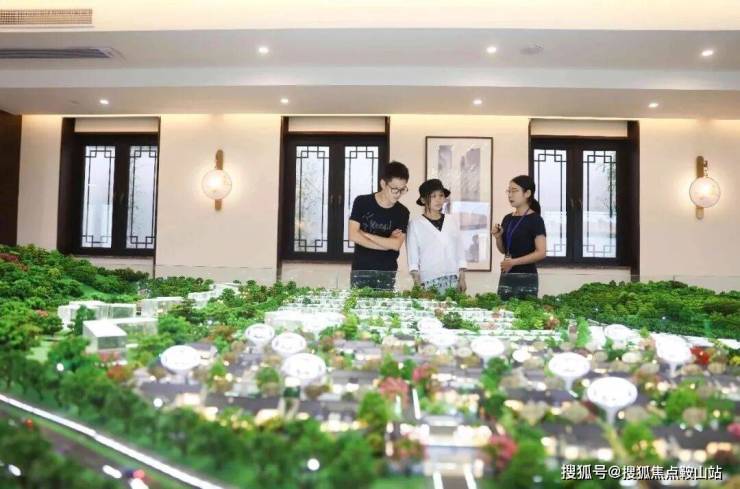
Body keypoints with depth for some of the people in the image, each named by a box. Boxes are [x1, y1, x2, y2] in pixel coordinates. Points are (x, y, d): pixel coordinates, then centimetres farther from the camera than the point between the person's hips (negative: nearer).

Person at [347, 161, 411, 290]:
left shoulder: (402, 212, 0)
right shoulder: (362, 202, -4)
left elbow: (396, 245, -11)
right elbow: (353, 236, -12)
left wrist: (365, 234, -11)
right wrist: (387, 243, -10)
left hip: (387, 274, 1)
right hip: (360, 272, -1)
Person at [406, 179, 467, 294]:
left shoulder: (452, 221, 9)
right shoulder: (415, 224, 0)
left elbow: (460, 251, 11)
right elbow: (412, 257, 0)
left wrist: (462, 279, 8)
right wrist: (417, 283, -5)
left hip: (453, 280, 3)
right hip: (429, 281, -3)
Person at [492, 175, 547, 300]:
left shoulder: (535, 219, -8)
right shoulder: (507, 219, 11)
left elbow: (541, 253, -14)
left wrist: (514, 262, -19)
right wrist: (498, 237, -1)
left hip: (526, 278, -6)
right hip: (506, 277, 6)